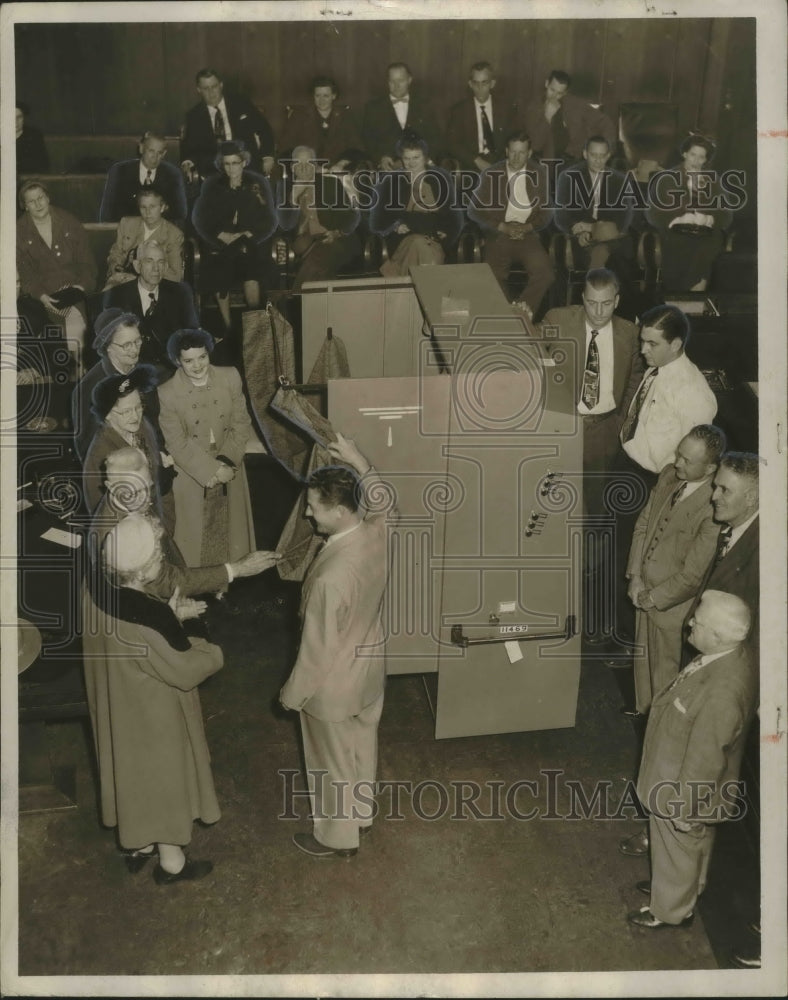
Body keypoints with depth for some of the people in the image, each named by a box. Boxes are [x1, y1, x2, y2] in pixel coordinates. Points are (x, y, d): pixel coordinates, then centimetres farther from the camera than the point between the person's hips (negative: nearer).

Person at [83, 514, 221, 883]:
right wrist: (213, 652, -5)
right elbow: (186, 670, -23)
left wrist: (170, 618, -5)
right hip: (153, 714, -7)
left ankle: (136, 845, 50)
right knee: (164, 780, 16)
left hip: (116, 706, 7)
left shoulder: (96, 584, -15)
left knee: (132, 772, 28)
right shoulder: (149, 621, -38)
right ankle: (171, 862, 38)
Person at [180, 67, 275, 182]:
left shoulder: (240, 104, 6)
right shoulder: (194, 116, 7)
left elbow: (264, 130, 12)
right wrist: (187, 163, -18)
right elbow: (189, 146, 5)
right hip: (212, 174, 0)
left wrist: (268, 157, 2)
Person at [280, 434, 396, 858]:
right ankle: (359, 812, 52)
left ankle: (338, 836, 39)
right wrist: (360, 465, 5)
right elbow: (381, 501, 10)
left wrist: (292, 694, -11)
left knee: (334, 763, 17)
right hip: (370, 669, 8)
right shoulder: (377, 532, -18)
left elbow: (317, 649, -26)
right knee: (362, 747, 29)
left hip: (334, 687, -8)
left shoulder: (332, 578, -39)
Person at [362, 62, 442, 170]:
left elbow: (434, 140, 12)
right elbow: (368, 140, 8)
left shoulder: (423, 106, 15)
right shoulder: (373, 107, 12)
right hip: (387, 168, 0)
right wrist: (380, 158, -11)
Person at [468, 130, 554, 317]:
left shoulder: (537, 176, 9)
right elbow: (474, 210, 3)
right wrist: (502, 227, -9)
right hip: (498, 235, -1)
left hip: (527, 235, 1)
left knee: (546, 274, -26)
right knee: (495, 278, -29)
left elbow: (545, 214, 11)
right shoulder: (490, 175, 5)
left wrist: (527, 227, -9)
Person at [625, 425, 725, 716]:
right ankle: (643, 709, 52)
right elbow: (643, 524, 3)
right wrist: (635, 577, -3)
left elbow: (693, 575, -25)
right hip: (646, 593, 7)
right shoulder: (668, 476, -7)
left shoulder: (714, 509, -30)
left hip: (673, 604, -7)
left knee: (665, 669, 16)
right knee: (644, 657, 28)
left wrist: (653, 598, -13)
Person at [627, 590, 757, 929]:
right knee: (694, 845, 32)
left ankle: (671, 910, 43)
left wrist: (684, 809, -17)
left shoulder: (722, 692, -42)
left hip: (687, 788, -8)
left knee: (678, 848, 19)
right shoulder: (728, 654, -13)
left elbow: (705, 760, -29)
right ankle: (683, 887, 56)